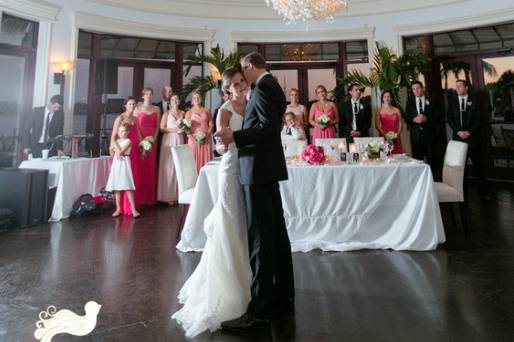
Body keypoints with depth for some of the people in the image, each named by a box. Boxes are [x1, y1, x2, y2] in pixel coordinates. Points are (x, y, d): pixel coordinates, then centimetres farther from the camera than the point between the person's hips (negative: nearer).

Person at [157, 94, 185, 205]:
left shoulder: (182, 113, 14)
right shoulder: (166, 113, 3)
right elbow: (162, 128, -4)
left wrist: (183, 129, 6)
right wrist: (175, 130, -11)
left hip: (180, 140, 3)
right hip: (169, 140, -3)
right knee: (168, 166, -6)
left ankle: (177, 194, 4)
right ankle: (168, 195, -2)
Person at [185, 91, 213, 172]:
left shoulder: (206, 110, 12)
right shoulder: (189, 112, 8)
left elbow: (211, 124, 7)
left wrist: (207, 135, -8)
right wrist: (193, 138, -12)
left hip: (206, 140, 1)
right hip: (194, 140, -1)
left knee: (205, 160, 2)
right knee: (194, 161, -3)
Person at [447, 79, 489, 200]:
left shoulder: (474, 102, 7)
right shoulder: (452, 103, 12)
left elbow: (478, 120, 1)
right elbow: (450, 119, 5)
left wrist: (469, 132, -12)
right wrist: (458, 131, -8)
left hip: (473, 136, -1)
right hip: (458, 137, 1)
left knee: (478, 164, -1)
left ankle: (483, 192, 4)